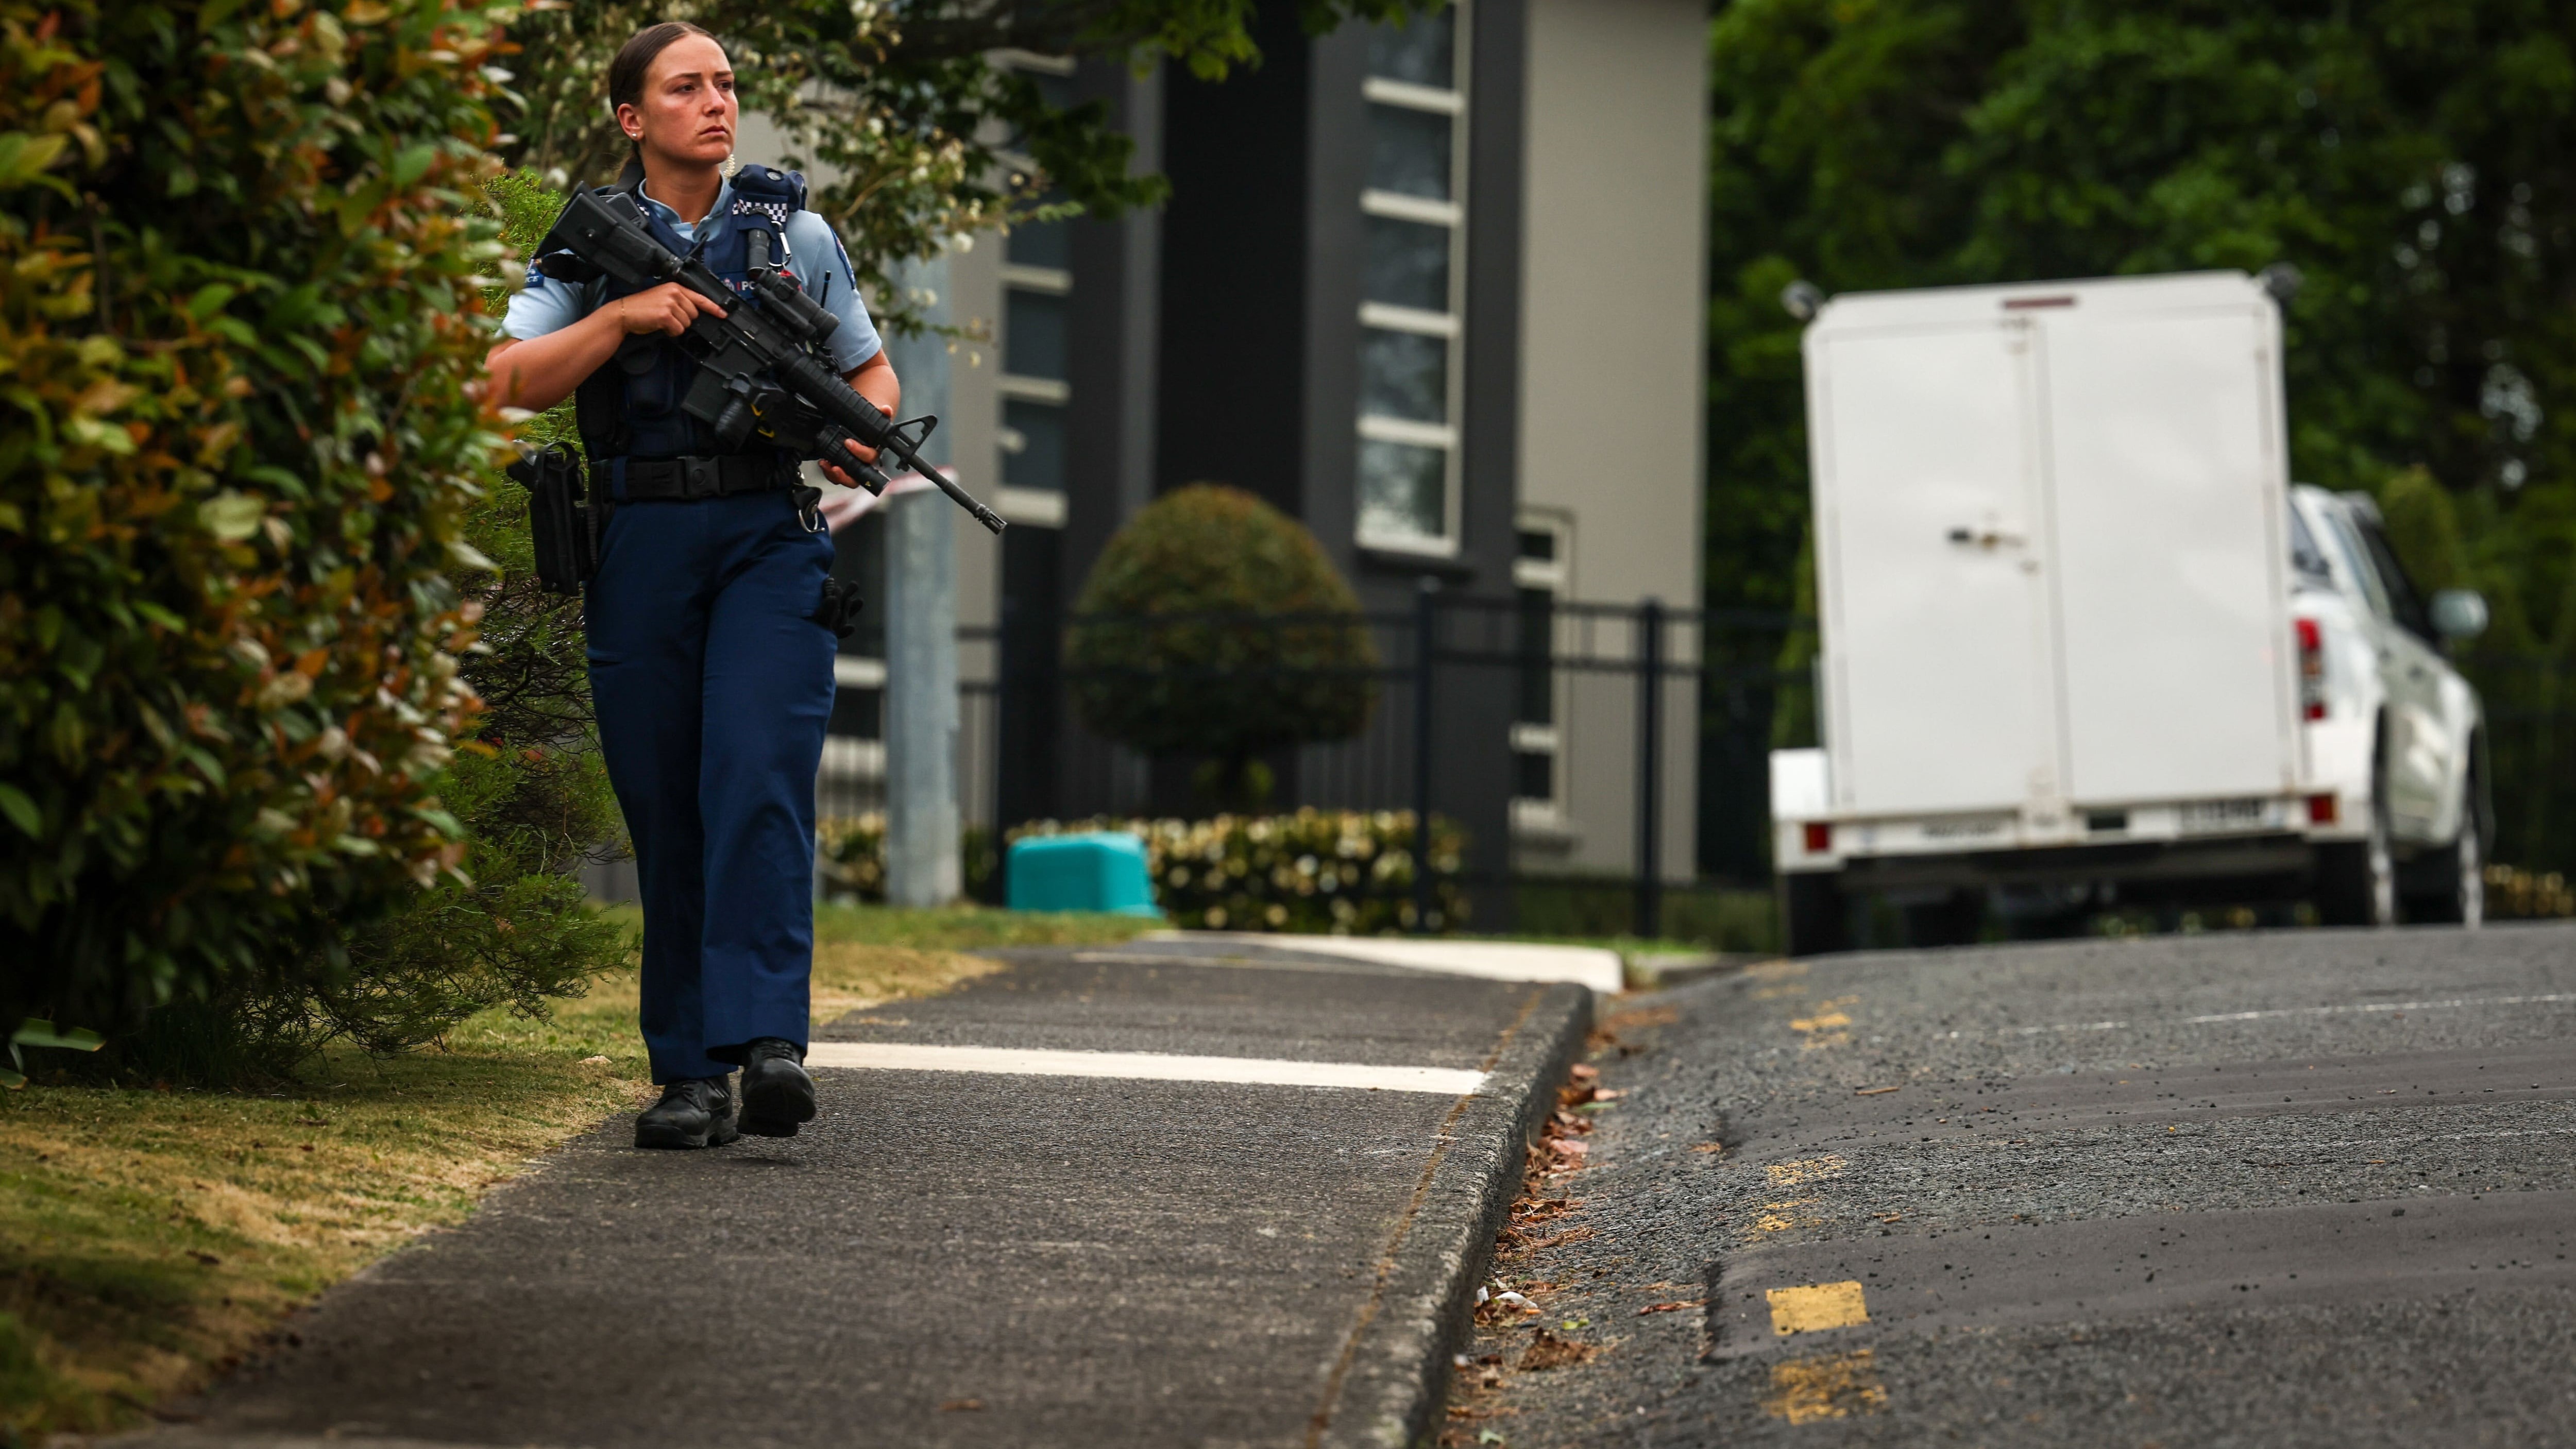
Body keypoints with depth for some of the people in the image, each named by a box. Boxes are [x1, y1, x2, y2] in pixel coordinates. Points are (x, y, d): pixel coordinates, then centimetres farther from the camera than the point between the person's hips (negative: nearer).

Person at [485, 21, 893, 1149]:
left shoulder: (792, 229, 11)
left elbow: (870, 367, 21)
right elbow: (513, 381, -2)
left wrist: (865, 436, -1)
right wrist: (623, 316, -14)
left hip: (771, 543, -1)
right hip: (642, 549, 1)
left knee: (759, 782, -17)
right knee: (665, 813, 2)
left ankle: (767, 1043, -25)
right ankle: (688, 1071, 8)